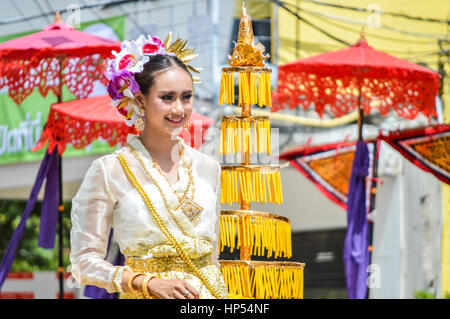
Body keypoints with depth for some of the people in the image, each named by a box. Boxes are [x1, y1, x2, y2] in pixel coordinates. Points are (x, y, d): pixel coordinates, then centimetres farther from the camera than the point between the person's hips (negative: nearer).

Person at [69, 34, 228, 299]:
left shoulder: (208, 168, 7)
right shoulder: (109, 171, -6)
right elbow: (85, 262, -7)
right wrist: (150, 283, -15)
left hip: (209, 293, 4)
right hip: (143, 296, -3)